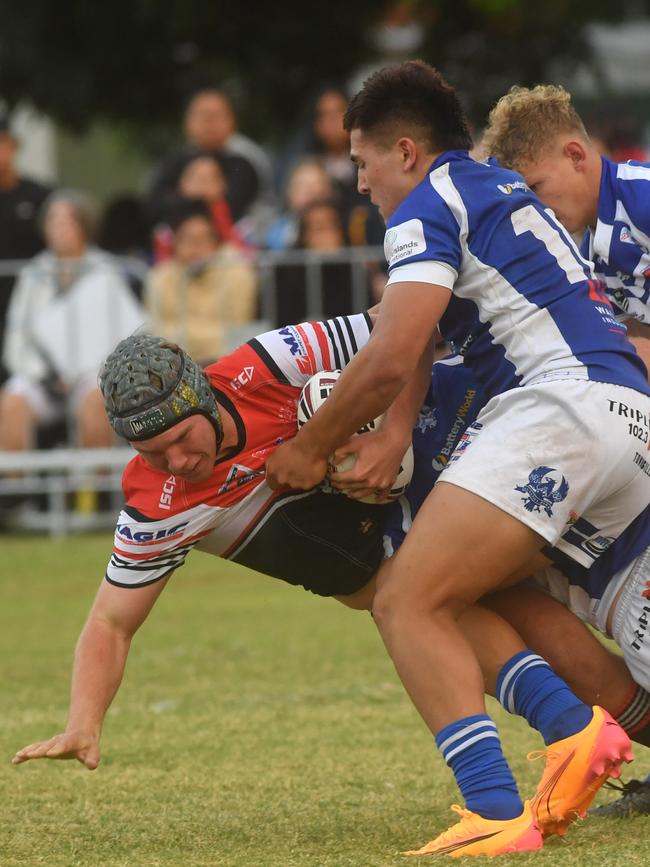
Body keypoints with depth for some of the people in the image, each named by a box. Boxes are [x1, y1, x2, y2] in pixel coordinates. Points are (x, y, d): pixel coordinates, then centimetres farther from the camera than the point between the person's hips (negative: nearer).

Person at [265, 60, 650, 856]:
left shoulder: (431, 204, -1)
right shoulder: (501, 192, 29)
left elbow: (390, 361, -10)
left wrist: (312, 447, 4)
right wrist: (391, 441, 17)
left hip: (560, 402, -10)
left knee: (408, 604, -13)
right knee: (441, 596, 14)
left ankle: (496, 812, -29)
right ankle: (575, 729, -7)